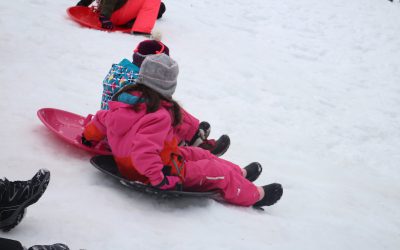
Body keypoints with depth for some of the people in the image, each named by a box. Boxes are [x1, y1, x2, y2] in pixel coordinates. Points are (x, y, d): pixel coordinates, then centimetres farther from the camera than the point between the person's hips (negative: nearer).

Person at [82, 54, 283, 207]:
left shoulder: (124, 99, -5)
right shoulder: (159, 116, -32)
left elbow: (101, 120, 9)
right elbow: (144, 148, -43)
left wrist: (89, 137, 27)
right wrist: (159, 179, -38)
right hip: (163, 169, -10)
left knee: (198, 154, 26)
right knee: (219, 172, 4)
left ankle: (238, 173, 42)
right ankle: (254, 196, 23)